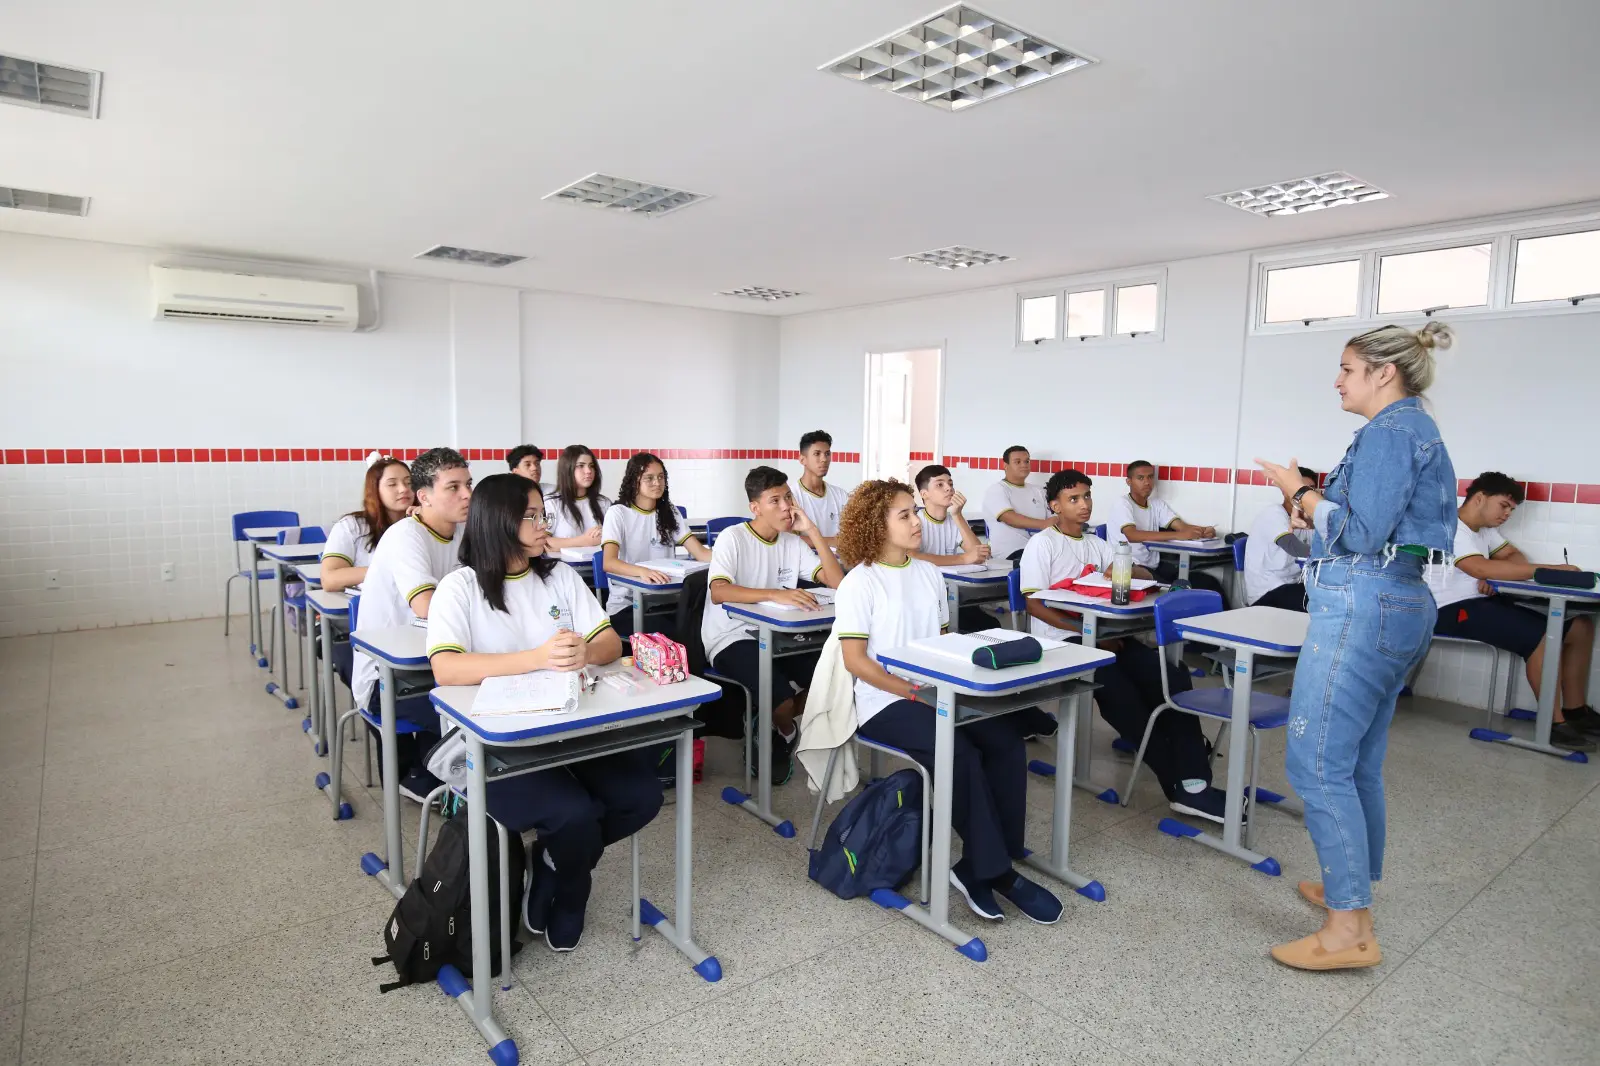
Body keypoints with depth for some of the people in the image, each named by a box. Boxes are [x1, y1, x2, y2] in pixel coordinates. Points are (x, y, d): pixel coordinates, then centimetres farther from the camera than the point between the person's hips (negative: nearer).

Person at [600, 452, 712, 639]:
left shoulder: (669, 512, 10)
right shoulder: (618, 513, -6)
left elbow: (700, 552, -1)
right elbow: (609, 562, -21)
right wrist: (642, 571, -42)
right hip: (626, 605, -4)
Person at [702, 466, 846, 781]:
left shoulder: (794, 542, 6)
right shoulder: (733, 537, -11)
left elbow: (838, 582, -3)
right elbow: (718, 592, -27)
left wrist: (812, 532, -8)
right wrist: (776, 594, -38)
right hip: (731, 640, -6)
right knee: (780, 695, -30)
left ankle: (773, 728, 12)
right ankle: (786, 733, 11)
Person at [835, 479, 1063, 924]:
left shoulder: (929, 573, 11)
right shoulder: (859, 583, -8)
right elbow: (855, 660, -12)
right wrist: (914, 691, -18)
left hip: (936, 692, 7)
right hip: (886, 701, -6)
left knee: (1007, 739, -15)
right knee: (960, 753, -27)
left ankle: (978, 867, -7)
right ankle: (996, 872, -9)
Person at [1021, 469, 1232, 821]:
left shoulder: (1096, 544, 19)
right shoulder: (1042, 544, -1)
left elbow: (1145, 575, 16)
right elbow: (1034, 605, -10)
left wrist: (1123, 571, -10)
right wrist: (1087, 631, -18)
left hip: (1101, 634, 6)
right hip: (1061, 640, -6)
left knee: (1172, 678, -18)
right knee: (1121, 693, -29)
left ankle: (1192, 784, -24)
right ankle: (1181, 783, -15)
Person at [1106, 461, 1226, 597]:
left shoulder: (1157, 503, 13)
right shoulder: (1121, 503, -9)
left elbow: (1182, 526, 1)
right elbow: (1132, 535, -26)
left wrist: (1204, 531, -23)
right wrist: (1178, 535, -33)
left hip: (1155, 566, 7)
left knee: (1208, 582, -11)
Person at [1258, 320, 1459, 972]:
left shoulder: (1389, 430, -11)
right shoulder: (1418, 429, 20)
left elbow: (1361, 534, -18)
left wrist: (1300, 492, -6)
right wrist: (1316, 503, 14)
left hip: (1362, 608, -11)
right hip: (1399, 606, 11)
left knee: (1316, 763, -8)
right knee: (1357, 765, 19)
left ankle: (1349, 930, -2)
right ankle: (1352, 887, 32)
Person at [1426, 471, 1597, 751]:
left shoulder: (1484, 529, 18)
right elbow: (1481, 569, -27)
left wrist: (1495, 575, -9)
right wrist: (1550, 569, -26)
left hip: (1484, 601, 10)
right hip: (1452, 609, -10)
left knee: (1581, 625, 3)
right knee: (1543, 637, -26)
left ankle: (1575, 710, 12)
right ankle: (1553, 724, -14)